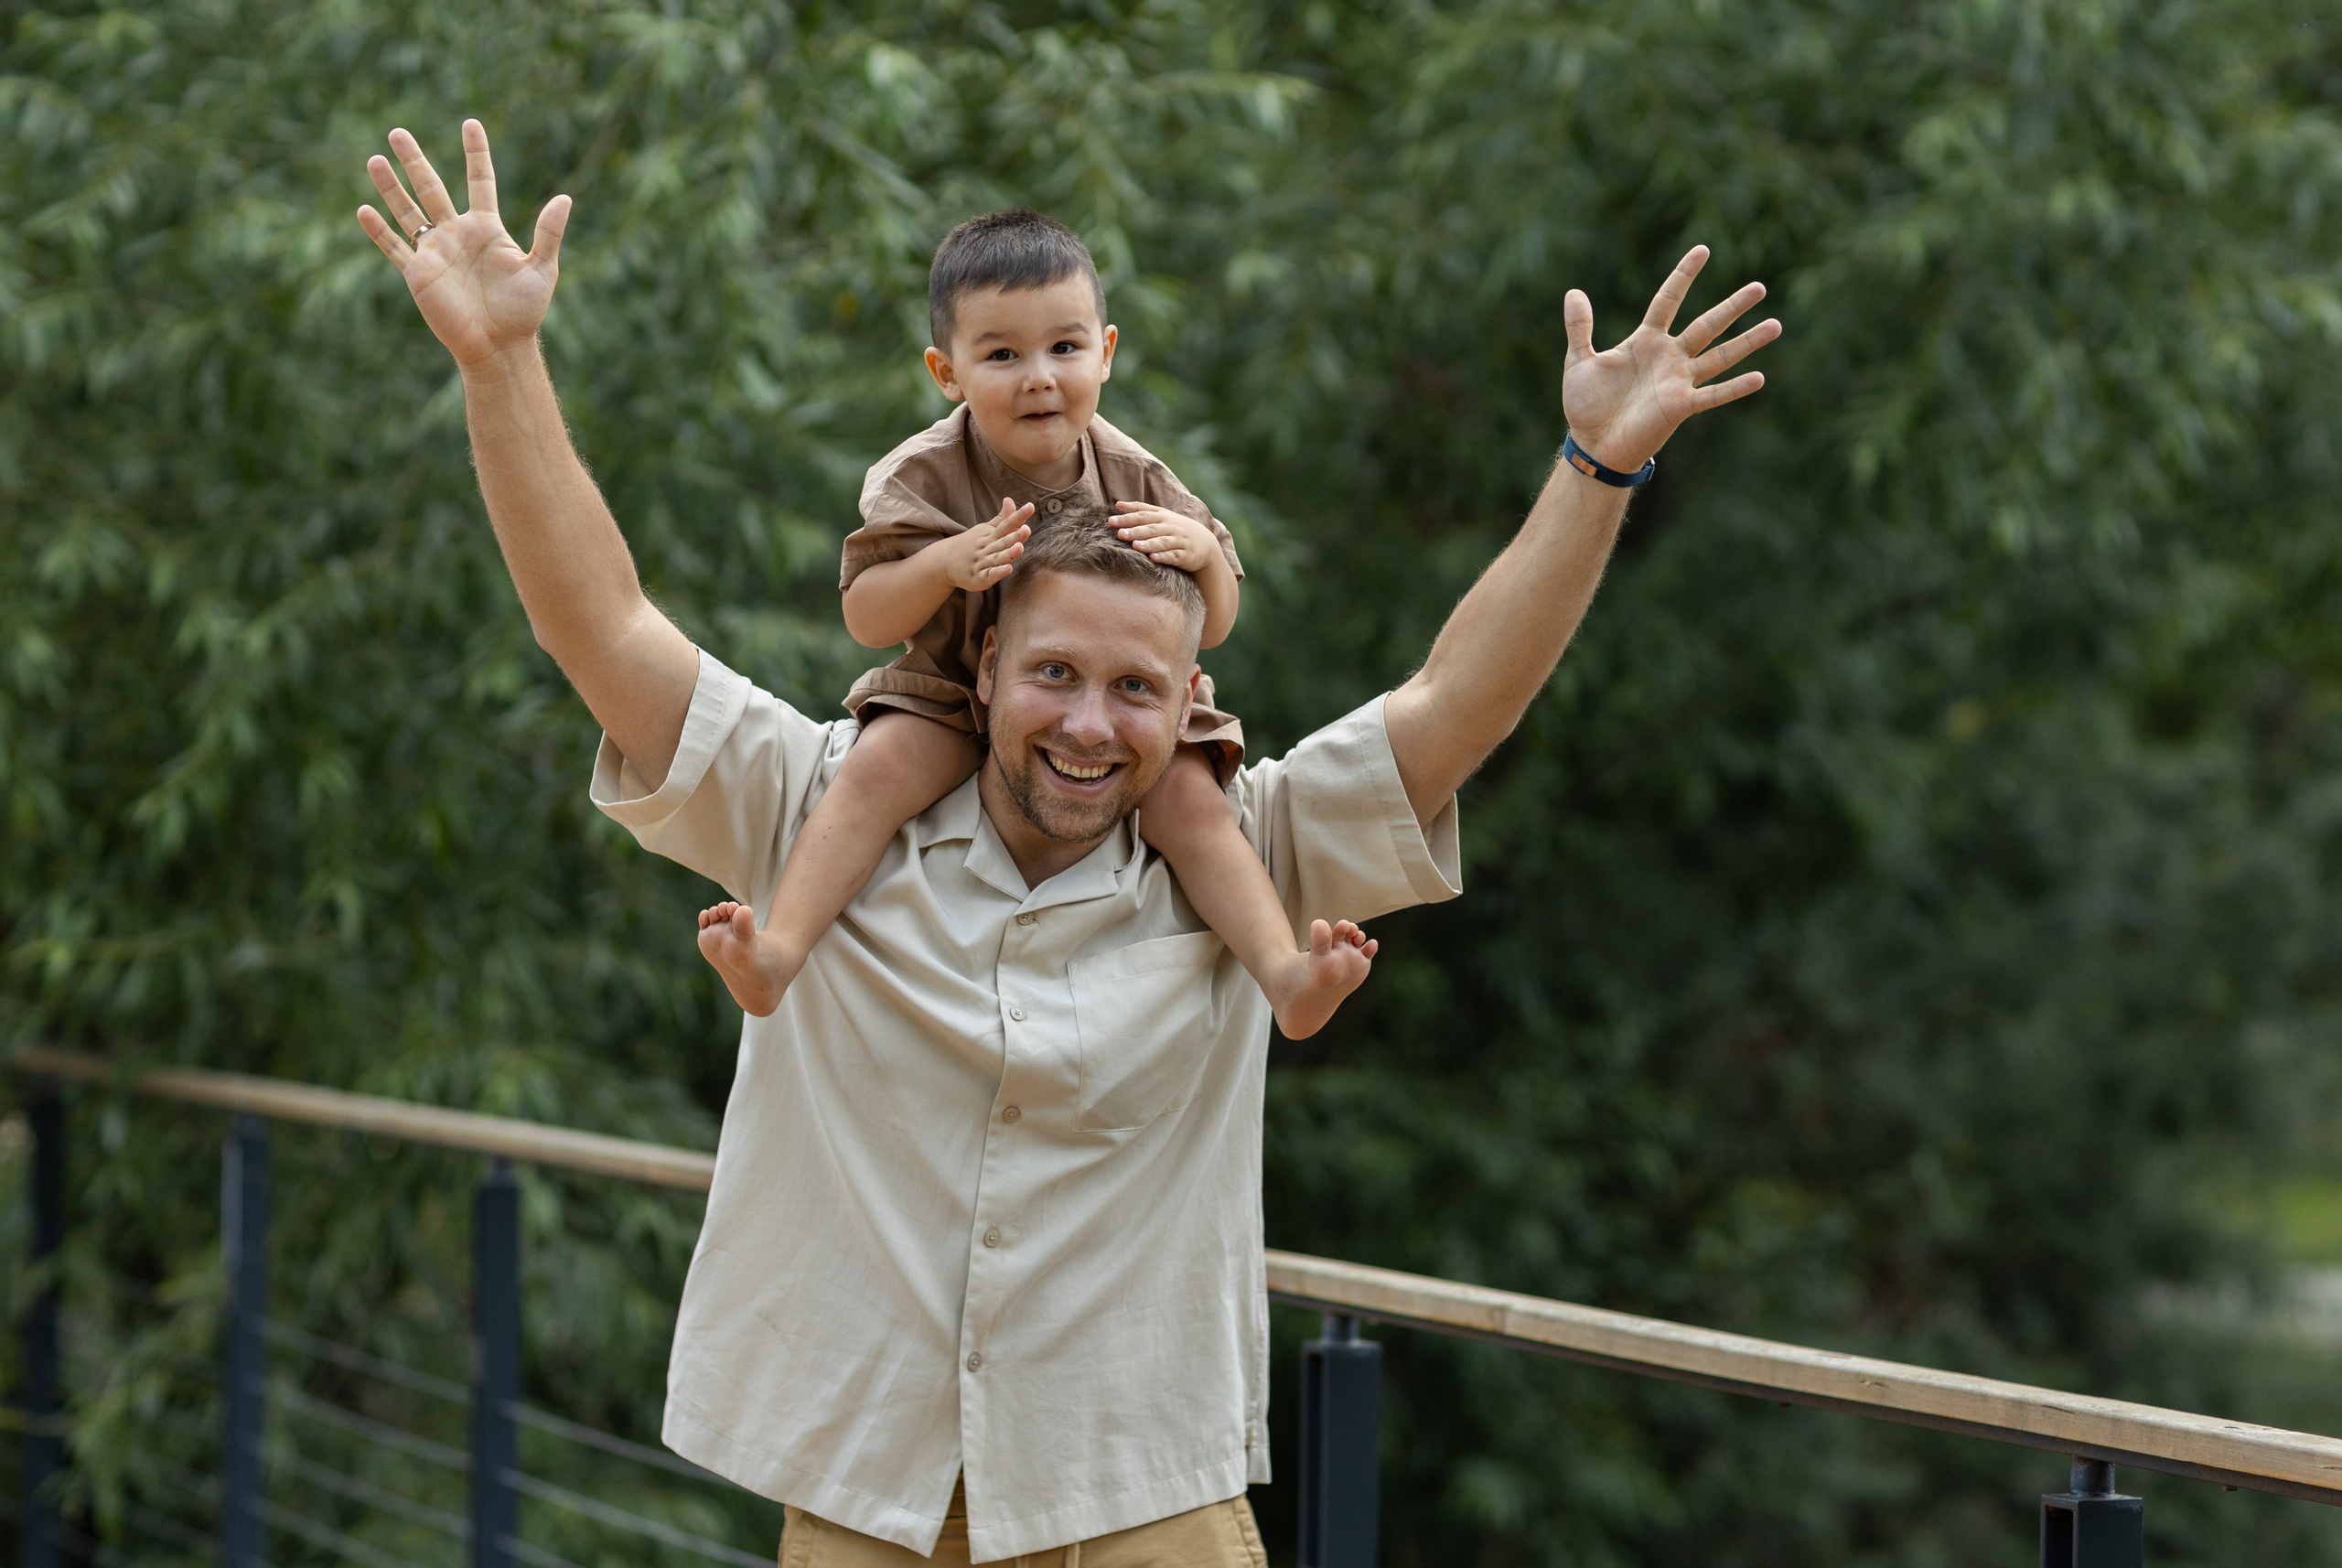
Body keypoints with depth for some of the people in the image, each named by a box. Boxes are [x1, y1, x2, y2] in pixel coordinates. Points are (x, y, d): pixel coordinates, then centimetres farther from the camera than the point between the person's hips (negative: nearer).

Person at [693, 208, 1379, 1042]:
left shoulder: (1133, 480, -8)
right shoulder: (924, 479, -13)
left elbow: (1213, 627, -2)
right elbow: (866, 620, -15)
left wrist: (1202, 551, -25)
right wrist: (944, 564, -33)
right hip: (951, 696, -1)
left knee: (1191, 799, -23)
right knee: (876, 768, -26)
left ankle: (1282, 972, -27)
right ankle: (779, 950, -33)